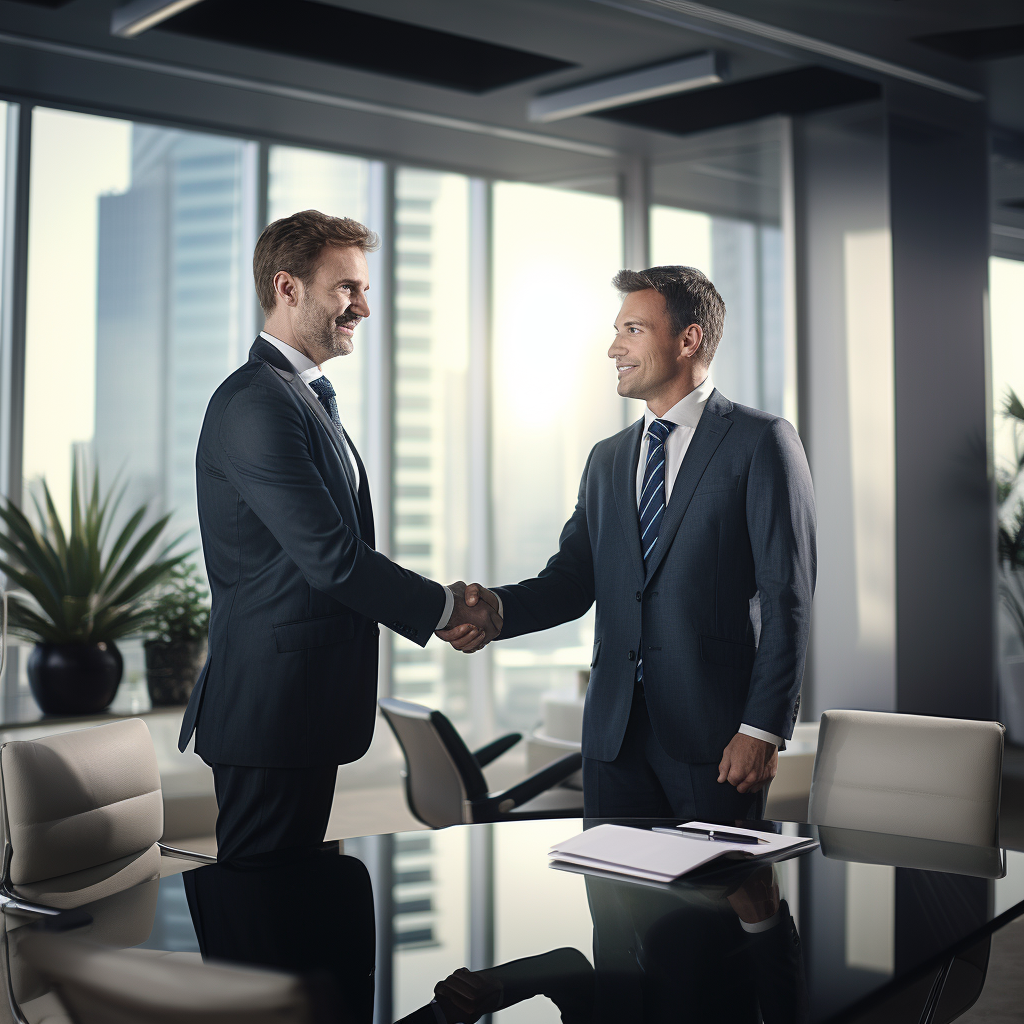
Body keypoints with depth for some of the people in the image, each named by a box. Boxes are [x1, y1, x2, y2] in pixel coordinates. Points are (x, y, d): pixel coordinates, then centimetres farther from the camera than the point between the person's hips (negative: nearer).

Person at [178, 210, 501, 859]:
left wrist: (440, 601, 7)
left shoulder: (307, 397, 17)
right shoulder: (256, 405, -17)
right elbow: (331, 557, -21)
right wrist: (446, 607, -11)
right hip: (271, 705, -10)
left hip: (310, 708, 10)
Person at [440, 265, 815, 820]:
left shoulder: (762, 442, -3)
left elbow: (787, 599, -9)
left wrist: (763, 729, -14)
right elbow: (572, 580, 10)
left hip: (713, 730, -5)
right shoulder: (607, 458, 16)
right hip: (615, 731, 5)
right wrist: (495, 607, -10)